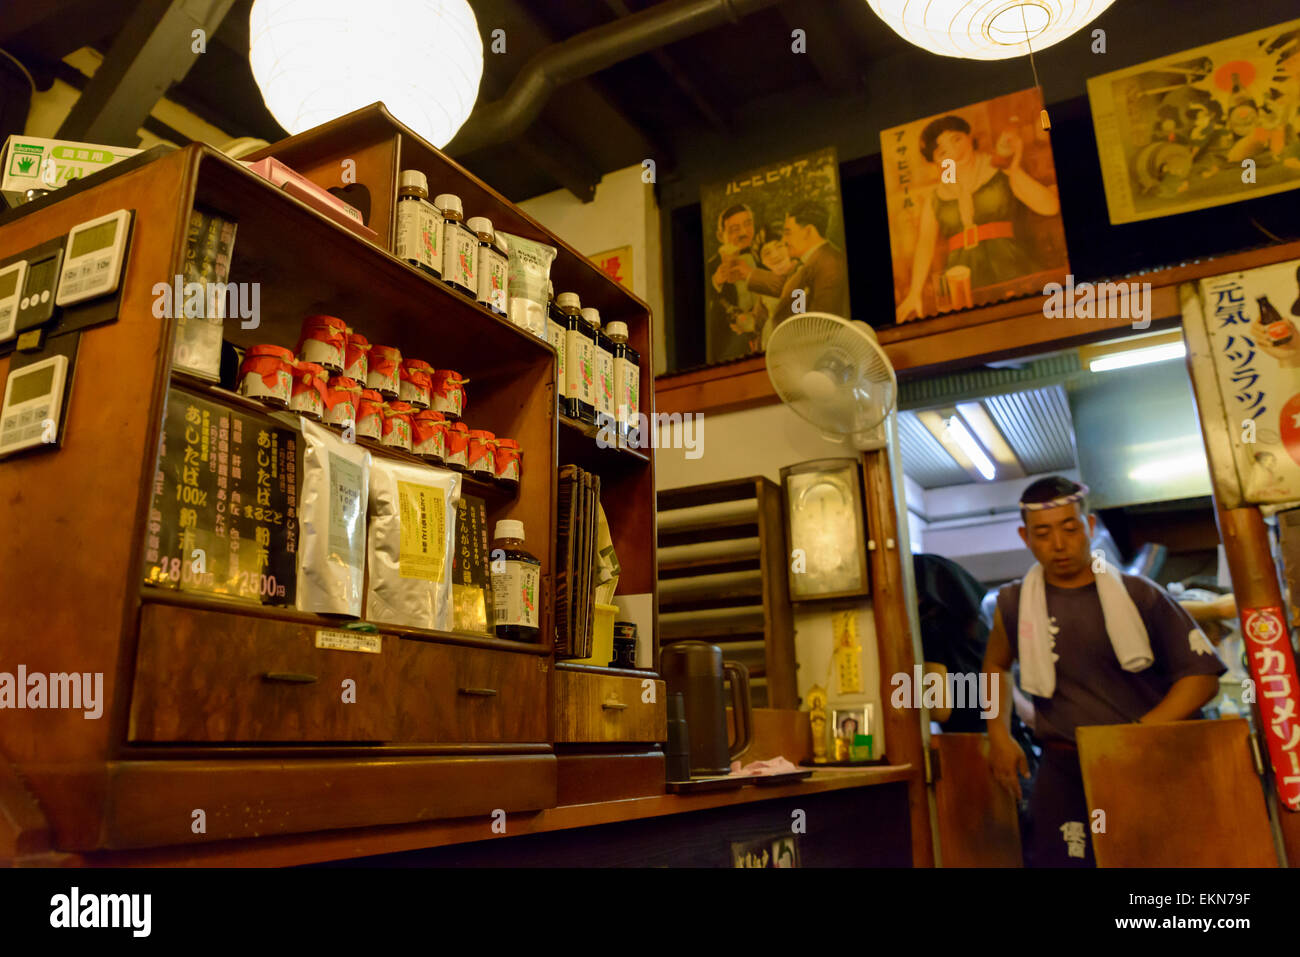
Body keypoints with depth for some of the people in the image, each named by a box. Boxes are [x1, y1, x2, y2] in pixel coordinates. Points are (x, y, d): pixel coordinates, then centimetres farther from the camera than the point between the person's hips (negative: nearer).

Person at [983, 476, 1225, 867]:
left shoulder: (1136, 594, -3)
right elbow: (997, 665, 21)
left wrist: (1141, 732, -15)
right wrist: (999, 734, 8)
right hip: (1066, 771, 1)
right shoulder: (1014, 604, 2)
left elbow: (1202, 673, -2)